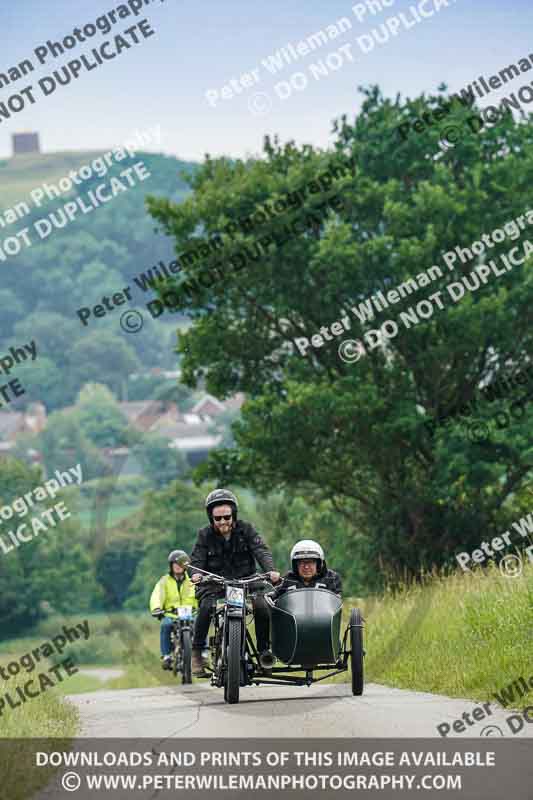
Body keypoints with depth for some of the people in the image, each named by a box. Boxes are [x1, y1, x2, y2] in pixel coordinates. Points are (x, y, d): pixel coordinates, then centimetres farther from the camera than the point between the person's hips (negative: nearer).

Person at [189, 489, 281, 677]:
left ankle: (264, 649, -5)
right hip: (215, 585, -1)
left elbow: (261, 551, -9)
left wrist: (270, 570, -29)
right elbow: (196, 560, -4)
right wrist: (195, 574, -29)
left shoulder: (245, 529, 3)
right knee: (206, 607, -31)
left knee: (262, 606, -26)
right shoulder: (205, 535, 3)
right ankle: (197, 651, -17)